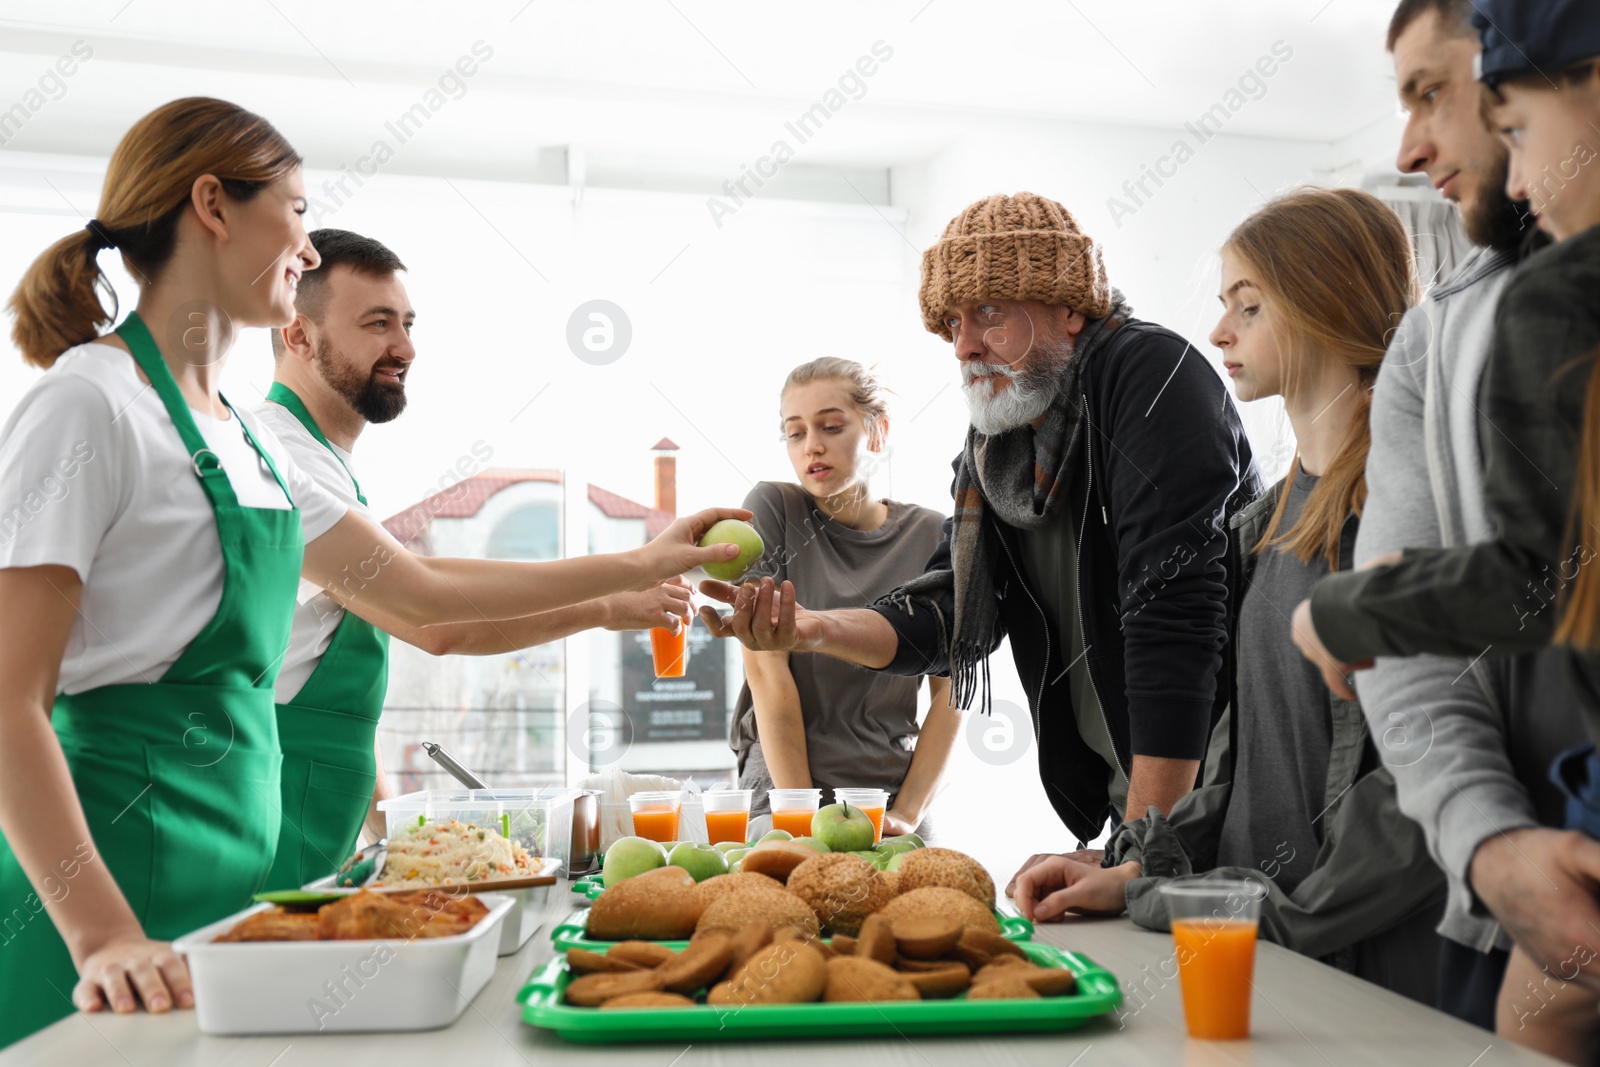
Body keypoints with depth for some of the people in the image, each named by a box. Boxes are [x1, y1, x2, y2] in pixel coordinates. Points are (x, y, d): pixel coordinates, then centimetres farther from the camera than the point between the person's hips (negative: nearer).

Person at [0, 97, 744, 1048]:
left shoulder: (246, 435, 12)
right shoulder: (92, 405, -12)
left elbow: (422, 588, 16)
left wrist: (639, 567, 17)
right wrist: (104, 935, -25)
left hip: (235, 862, 8)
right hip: (119, 872, -8)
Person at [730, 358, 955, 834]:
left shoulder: (930, 536, 4)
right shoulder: (772, 509, -2)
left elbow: (950, 692, 4)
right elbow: (767, 671, -8)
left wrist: (907, 813, -6)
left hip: (893, 794, 2)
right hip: (781, 783, -2)